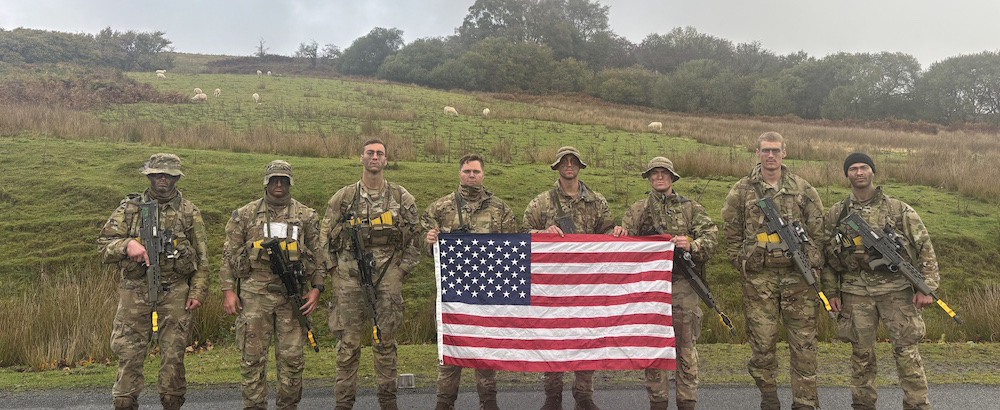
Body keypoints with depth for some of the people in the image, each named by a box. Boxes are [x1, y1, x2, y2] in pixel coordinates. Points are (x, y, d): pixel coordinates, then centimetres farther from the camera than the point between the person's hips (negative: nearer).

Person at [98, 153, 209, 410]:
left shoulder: (189, 212, 6)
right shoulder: (129, 208, 5)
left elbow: (202, 257, 7)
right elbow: (104, 246, 2)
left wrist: (198, 291, -1)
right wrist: (127, 244, -19)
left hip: (176, 295, 0)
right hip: (135, 292, 0)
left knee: (173, 357, 6)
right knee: (129, 356, 3)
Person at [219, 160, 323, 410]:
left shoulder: (307, 216, 8)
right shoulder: (245, 215, 7)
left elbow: (319, 256, 9)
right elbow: (229, 255, 7)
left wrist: (316, 289, -1)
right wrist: (228, 290, -1)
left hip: (293, 295, 1)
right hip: (254, 294, 0)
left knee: (292, 357, 4)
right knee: (253, 356, 2)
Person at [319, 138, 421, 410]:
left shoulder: (401, 197, 6)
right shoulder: (343, 197, 5)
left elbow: (416, 236, 10)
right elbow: (325, 236, 10)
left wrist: (403, 268, 4)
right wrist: (334, 268, 4)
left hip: (388, 277, 1)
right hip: (351, 278, 0)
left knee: (386, 340, 7)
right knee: (348, 341, 2)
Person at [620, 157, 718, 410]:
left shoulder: (691, 208, 9)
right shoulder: (636, 211, 12)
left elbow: (711, 236, -2)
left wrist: (691, 245, -20)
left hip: (682, 285, -1)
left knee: (686, 346, 2)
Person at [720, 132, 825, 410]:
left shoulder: (802, 189, 6)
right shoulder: (742, 191, 3)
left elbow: (819, 230, 9)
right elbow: (732, 233, 8)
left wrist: (813, 263, 3)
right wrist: (742, 263, 3)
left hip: (798, 277, 1)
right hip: (758, 279, -1)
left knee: (803, 344, 4)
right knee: (762, 343, 4)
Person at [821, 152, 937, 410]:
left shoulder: (898, 210, 0)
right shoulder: (835, 214, 5)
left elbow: (924, 248, 1)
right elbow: (827, 256, 9)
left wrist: (926, 287, -4)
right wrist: (831, 291, 4)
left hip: (896, 289, -1)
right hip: (855, 293, 2)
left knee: (906, 351, -1)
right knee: (861, 353, 9)